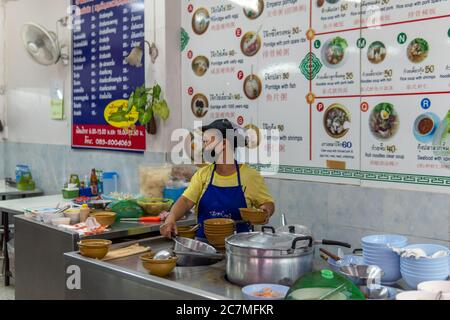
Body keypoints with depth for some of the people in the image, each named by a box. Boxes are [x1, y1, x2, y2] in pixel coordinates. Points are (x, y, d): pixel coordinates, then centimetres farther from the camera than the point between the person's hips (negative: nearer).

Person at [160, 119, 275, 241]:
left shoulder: (250, 175, 2)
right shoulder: (203, 174, 8)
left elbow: (268, 203, 10)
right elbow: (186, 200, -1)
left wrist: (266, 210, -13)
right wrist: (171, 218, -20)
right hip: (203, 242, 1)